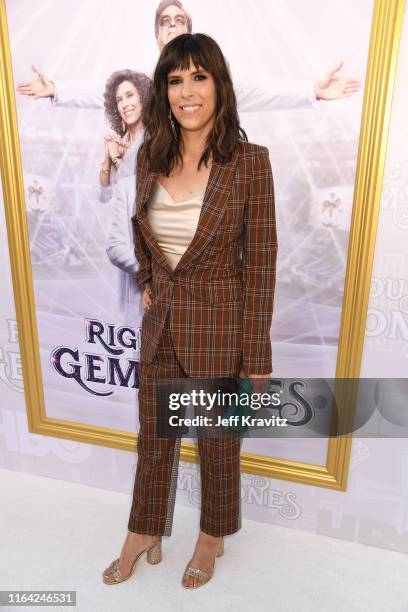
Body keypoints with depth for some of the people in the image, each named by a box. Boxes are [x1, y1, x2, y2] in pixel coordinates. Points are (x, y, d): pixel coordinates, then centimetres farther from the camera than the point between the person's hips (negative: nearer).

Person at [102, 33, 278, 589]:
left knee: (218, 442, 17)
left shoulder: (249, 161, -13)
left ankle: (212, 538, 46)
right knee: (154, 436, 20)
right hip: (161, 322, 5)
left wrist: (257, 355, -11)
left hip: (220, 325, -4)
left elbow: (261, 261, -12)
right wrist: (148, 283, 9)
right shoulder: (150, 156, 1)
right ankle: (143, 538, 46)